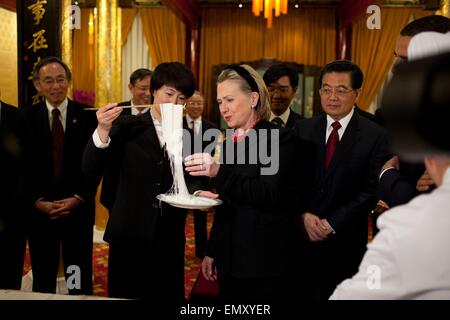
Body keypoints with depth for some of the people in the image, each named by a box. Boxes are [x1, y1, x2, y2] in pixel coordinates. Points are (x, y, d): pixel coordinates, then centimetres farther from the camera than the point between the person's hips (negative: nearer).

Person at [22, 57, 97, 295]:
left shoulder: (87, 116, -1)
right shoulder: (26, 118, 2)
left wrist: (78, 198, -10)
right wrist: (39, 201, -10)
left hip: (79, 207, -1)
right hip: (39, 208, 1)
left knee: (80, 278, 7)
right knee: (43, 277, 12)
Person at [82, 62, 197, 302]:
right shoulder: (127, 126, -1)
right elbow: (90, 170, -9)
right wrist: (103, 130, -22)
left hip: (169, 240, 2)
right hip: (128, 236, -1)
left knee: (169, 298, 10)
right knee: (123, 295, 10)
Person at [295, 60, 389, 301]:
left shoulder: (375, 136, -6)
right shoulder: (303, 129, 4)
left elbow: (371, 190, -10)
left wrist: (332, 224, -13)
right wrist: (304, 215, -12)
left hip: (345, 241, -2)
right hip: (301, 235, 3)